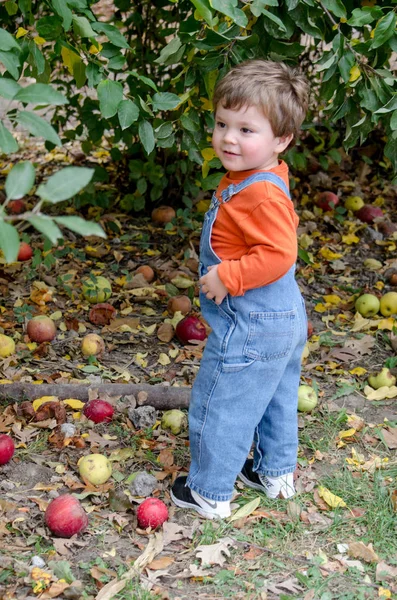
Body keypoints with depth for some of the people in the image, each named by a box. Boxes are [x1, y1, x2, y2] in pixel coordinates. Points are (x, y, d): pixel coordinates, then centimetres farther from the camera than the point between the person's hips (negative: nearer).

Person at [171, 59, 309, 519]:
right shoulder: (248, 179, 3)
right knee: (275, 402, 25)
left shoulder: (262, 195, -28)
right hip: (284, 320, 10)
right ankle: (276, 473, 43)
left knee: (218, 408, 5)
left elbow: (278, 255, -33)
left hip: (249, 329, -10)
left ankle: (210, 493, 21)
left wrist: (227, 276, -26)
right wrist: (227, 270, 10)